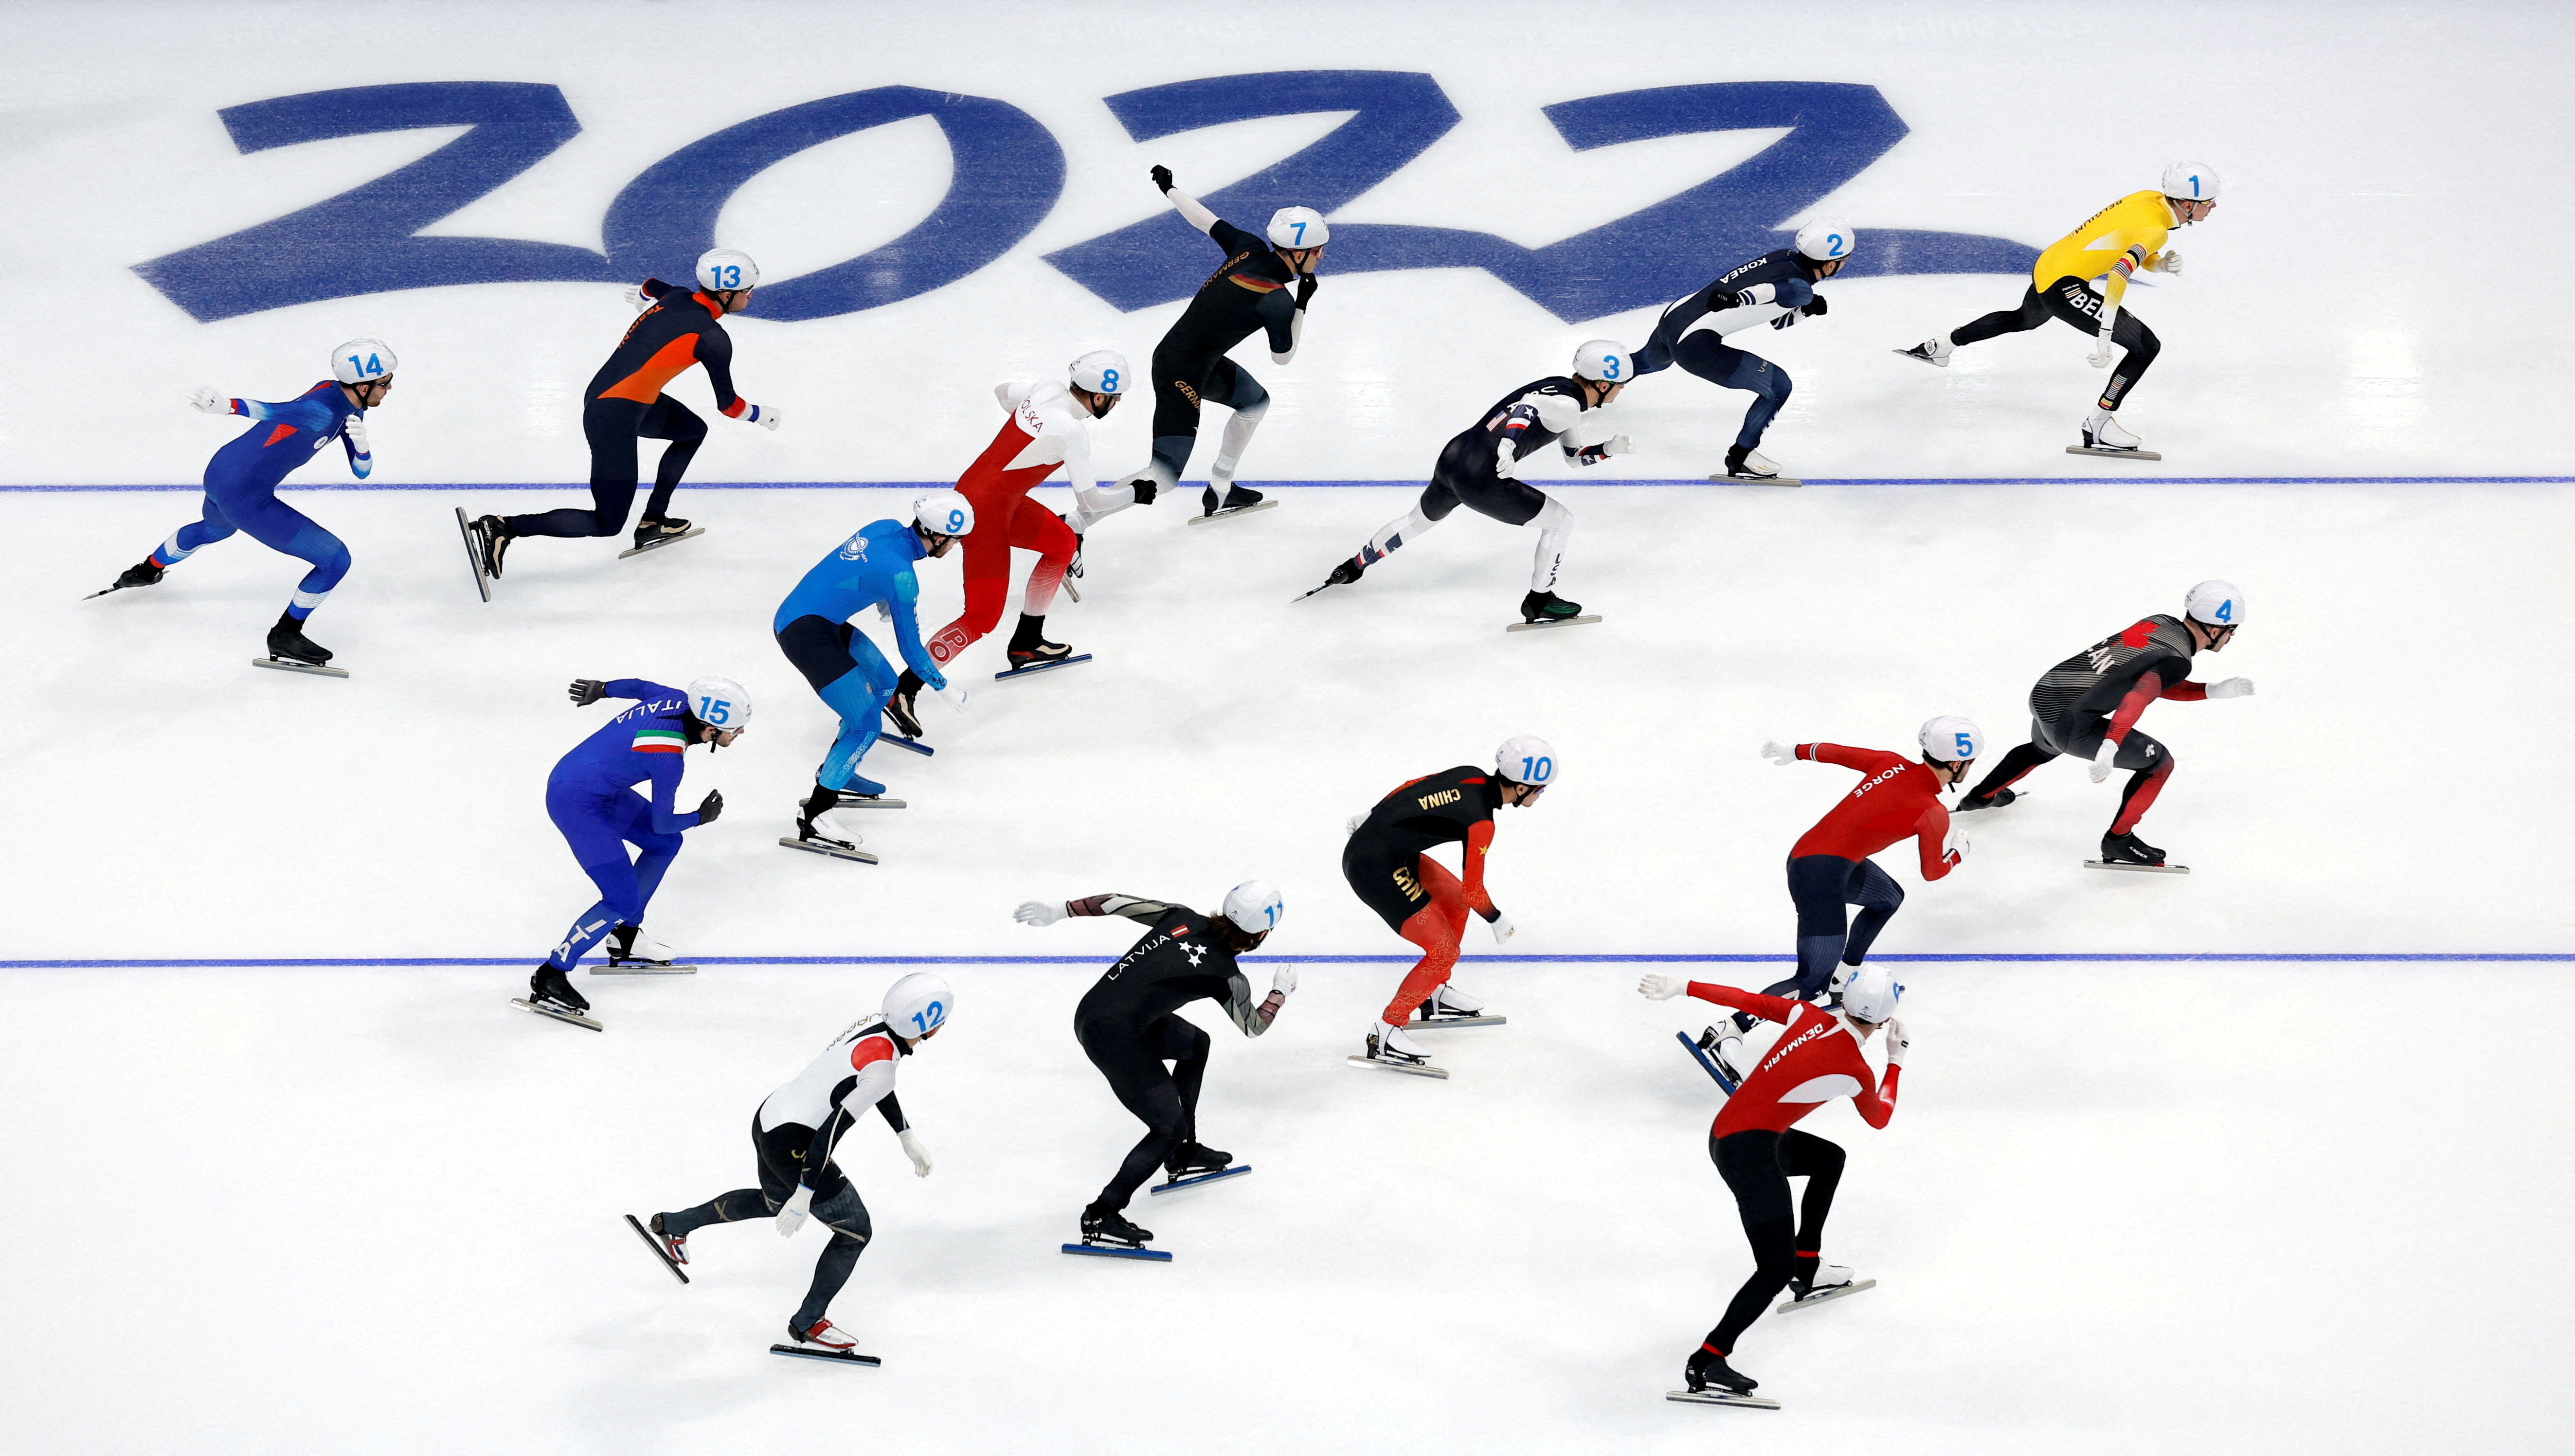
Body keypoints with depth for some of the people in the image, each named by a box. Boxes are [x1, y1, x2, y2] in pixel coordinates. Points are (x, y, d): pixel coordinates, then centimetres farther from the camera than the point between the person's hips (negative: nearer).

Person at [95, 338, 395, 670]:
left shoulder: (350, 410, 6)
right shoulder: (324, 409, -25)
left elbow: (361, 471, 9)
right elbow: (278, 412, -40)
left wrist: (361, 444, -15)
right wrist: (226, 406, -57)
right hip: (246, 499, -10)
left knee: (213, 528, 44)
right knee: (336, 561, -5)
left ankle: (147, 570, 69)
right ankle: (285, 636, 12)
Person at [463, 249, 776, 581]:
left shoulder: (677, 297, 7)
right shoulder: (713, 338, -15)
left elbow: (650, 287, 33)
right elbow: (728, 404, -4)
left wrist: (644, 295, 58)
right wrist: (759, 414, 17)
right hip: (614, 419, -9)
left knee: (693, 431, 27)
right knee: (607, 523, -2)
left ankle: (653, 522, 28)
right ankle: (504, 528, -9)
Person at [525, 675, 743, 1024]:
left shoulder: (682, 702, -7)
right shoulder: (668, 758, -29)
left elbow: (639, 686, 15)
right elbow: (662, 822, -14)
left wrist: (601, 689, 35)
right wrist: (701, 818, 5)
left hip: (601, 788, 10)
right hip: (576, 803, -10)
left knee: (665, 845, 19)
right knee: (622, 900, -11)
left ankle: (625, 939, 32)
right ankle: (550, 977, 0)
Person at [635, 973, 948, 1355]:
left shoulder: (878, 1023, 0)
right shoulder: (880, 1067, -29)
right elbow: (831, 1131, -29)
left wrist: (907, 1137, 25)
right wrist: (805, 1193, -25)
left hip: (771, 1117, 9)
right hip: (793, 1146, -9)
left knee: (775, 1201, 37)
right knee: (855, 1232, 5)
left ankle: (673, 1225, 52)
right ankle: (807, 1325, 18)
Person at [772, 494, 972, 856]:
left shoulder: (888, 528, 2)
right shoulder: (900, 575, -21)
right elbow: (911, 649, -11)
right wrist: (941, 684, 4)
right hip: (804, 633, -10)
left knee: (883, 685, 22)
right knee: (867, 724, -10)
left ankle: (836, 771, 33)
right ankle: (813, 819, -10)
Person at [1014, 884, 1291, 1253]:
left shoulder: (1184, 919, 3)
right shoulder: (1227, 978, -11)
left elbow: (1120, 903, 6)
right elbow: (1252, 1027, 9)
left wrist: (1060, 910, 17)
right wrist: (1281, 992, 27)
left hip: (1092, 1010, 9)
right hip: (1115, 1038, -9)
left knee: (1194, 1044, 28)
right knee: (1169, 1126, -2)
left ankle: (1182, 1154, 42)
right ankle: (1101, 1217, -3)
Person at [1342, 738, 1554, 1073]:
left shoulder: (1471, 777, 2)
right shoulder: (1481, 822, -20)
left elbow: (1409, 788, 16)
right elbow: (1474, 891, -13)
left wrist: (1372, 818, 31)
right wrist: (1498, 920, 7)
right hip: (1377, 870, -10)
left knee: (1455, 900, 25)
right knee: (1444, 951, -6)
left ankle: (1435, 996, 38)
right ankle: (1385, 1034, 3)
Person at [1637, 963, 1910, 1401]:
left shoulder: (1811, 1016, 0)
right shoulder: (1854, 1071, -16)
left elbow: (1749, 1001, 8)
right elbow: (1879, 1118, 6)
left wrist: (1683, 987, 19)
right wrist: (1896, 1060, 19)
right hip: (1748, 1152, -9)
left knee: (1829, 1158, 32)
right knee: (1776, 1267, -12)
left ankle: (1808, 1270, 39)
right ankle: (1706, 1362, -19)